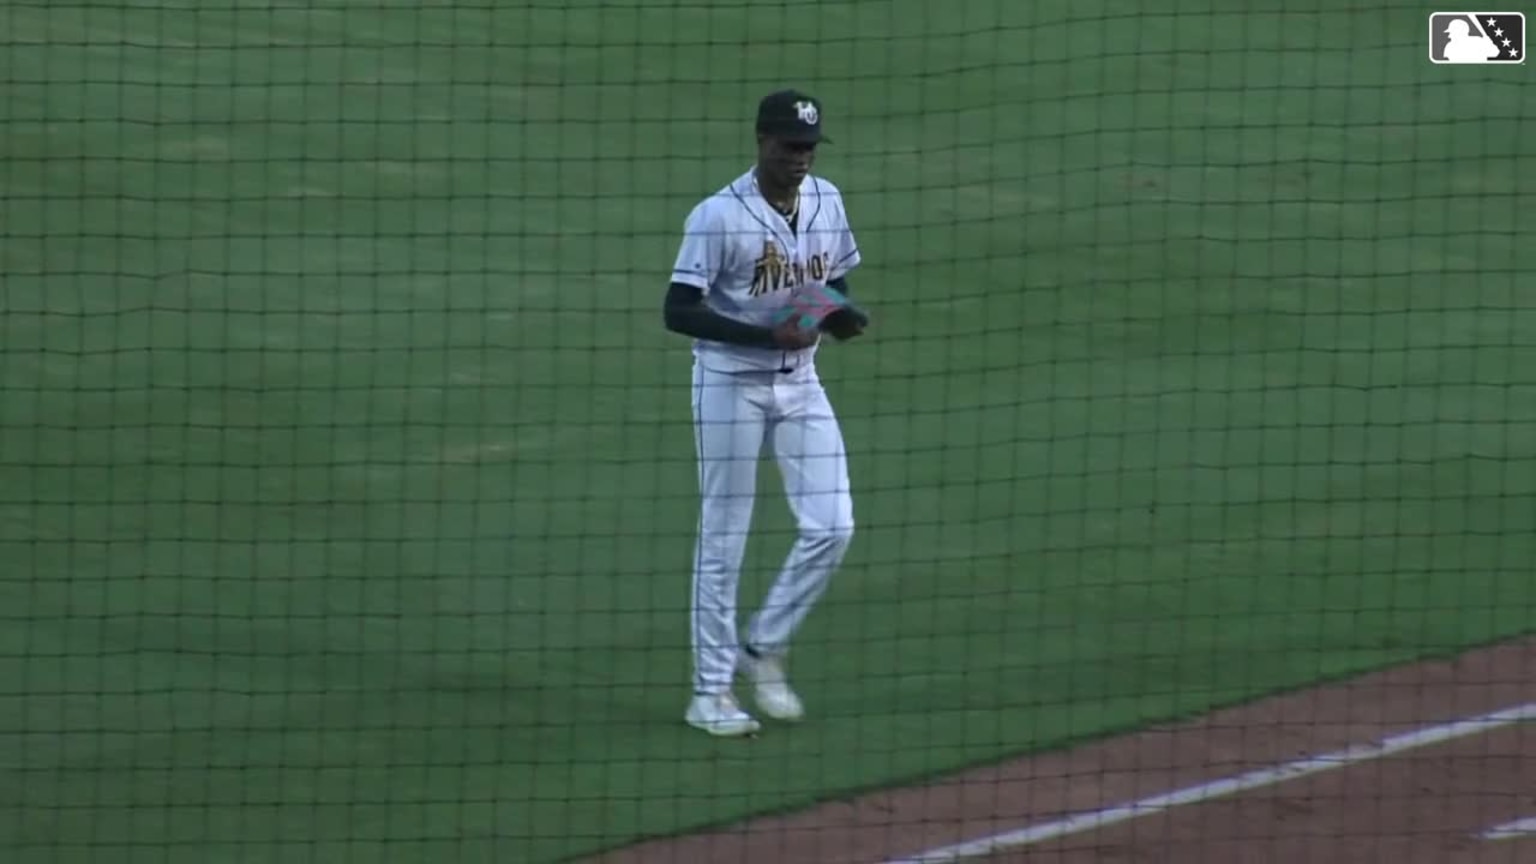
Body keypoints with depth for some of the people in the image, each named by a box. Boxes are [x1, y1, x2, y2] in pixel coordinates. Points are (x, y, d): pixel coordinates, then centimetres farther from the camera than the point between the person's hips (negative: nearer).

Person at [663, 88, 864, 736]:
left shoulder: (827, 203, 3)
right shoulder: (719, 215, -17)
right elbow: (679, 311, -19)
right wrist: (766, 336, -27)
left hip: (799, 381, 6)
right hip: (730, 383, -6)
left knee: (832, 526, -2)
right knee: (723, 538, 1)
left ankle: (764, 648, 18)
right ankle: (711, 690, 9)